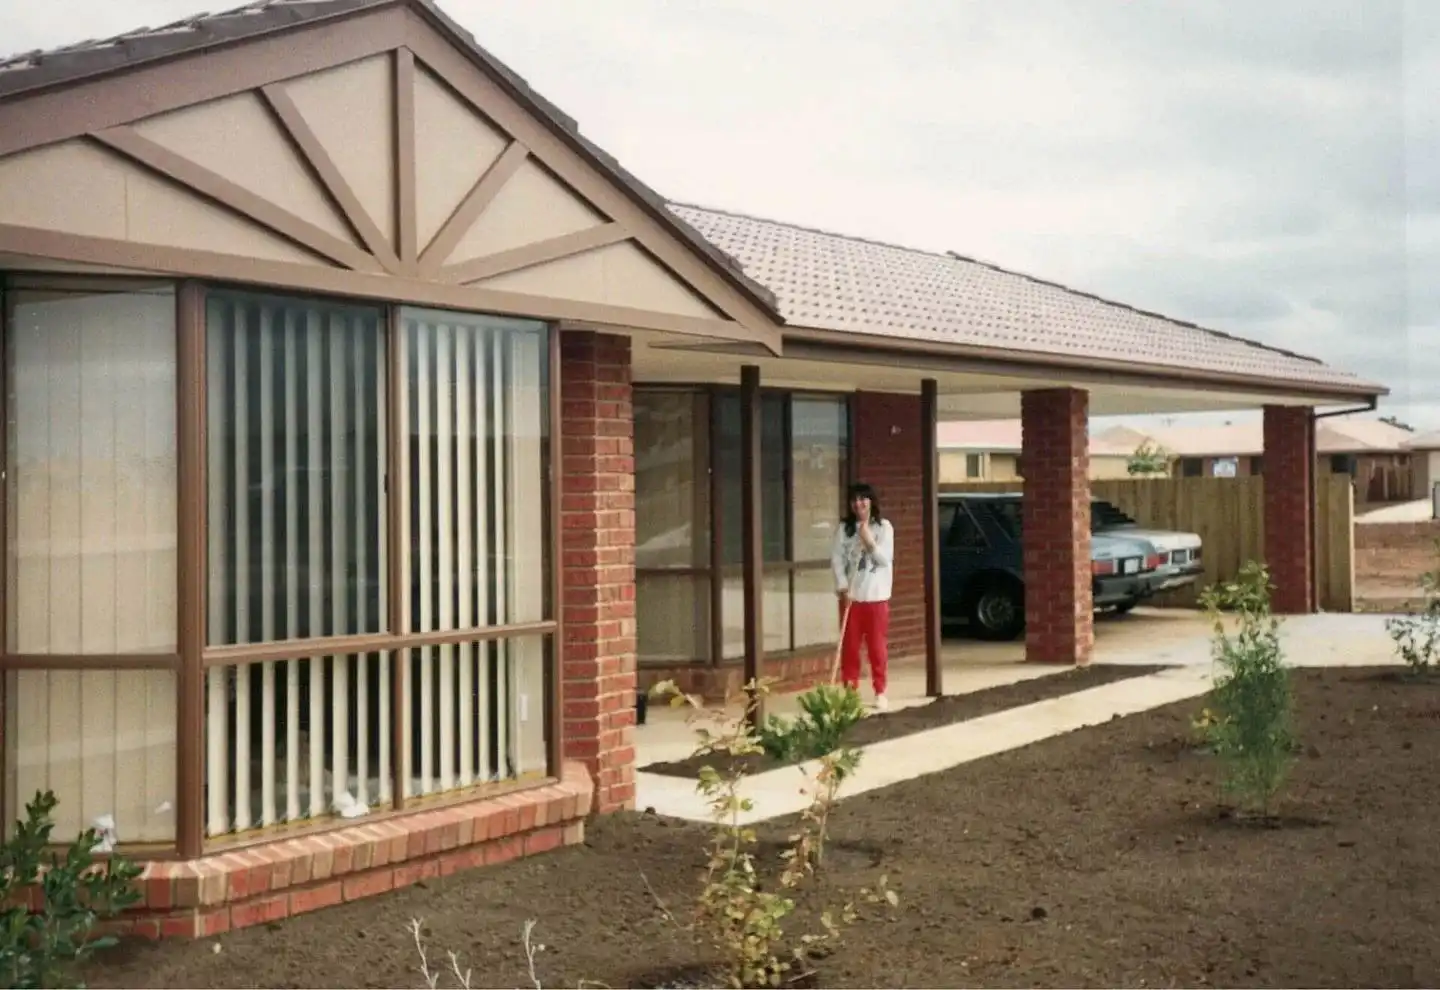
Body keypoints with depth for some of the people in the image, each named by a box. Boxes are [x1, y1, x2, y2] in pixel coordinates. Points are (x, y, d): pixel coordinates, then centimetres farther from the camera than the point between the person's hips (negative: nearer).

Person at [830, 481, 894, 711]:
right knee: (850, 645, 4)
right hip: (851, 595, 1)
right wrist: (843, 588, -11)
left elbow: (886, 558, -6)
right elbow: (837, 559, -2)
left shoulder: (883, 527, 0)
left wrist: (870, 542, -19)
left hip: (877, 595, -1)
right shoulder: (844, 528, 3)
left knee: (877, 645, 3)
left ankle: (880, 692, 11)